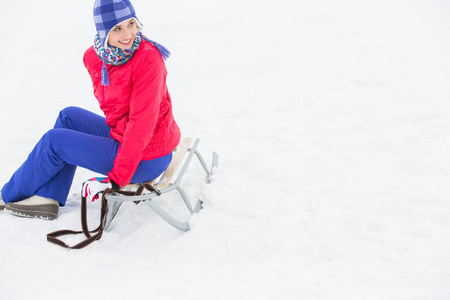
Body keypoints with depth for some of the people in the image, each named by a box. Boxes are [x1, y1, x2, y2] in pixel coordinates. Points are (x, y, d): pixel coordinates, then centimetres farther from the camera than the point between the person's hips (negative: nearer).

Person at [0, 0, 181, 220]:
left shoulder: (148, 58, -25)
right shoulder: (94, 57, -3)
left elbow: (142, 121, -25)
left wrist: (119, 175, -21)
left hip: (146, 159, -8)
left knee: (54, 140, -1)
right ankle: (48, 199, 17)